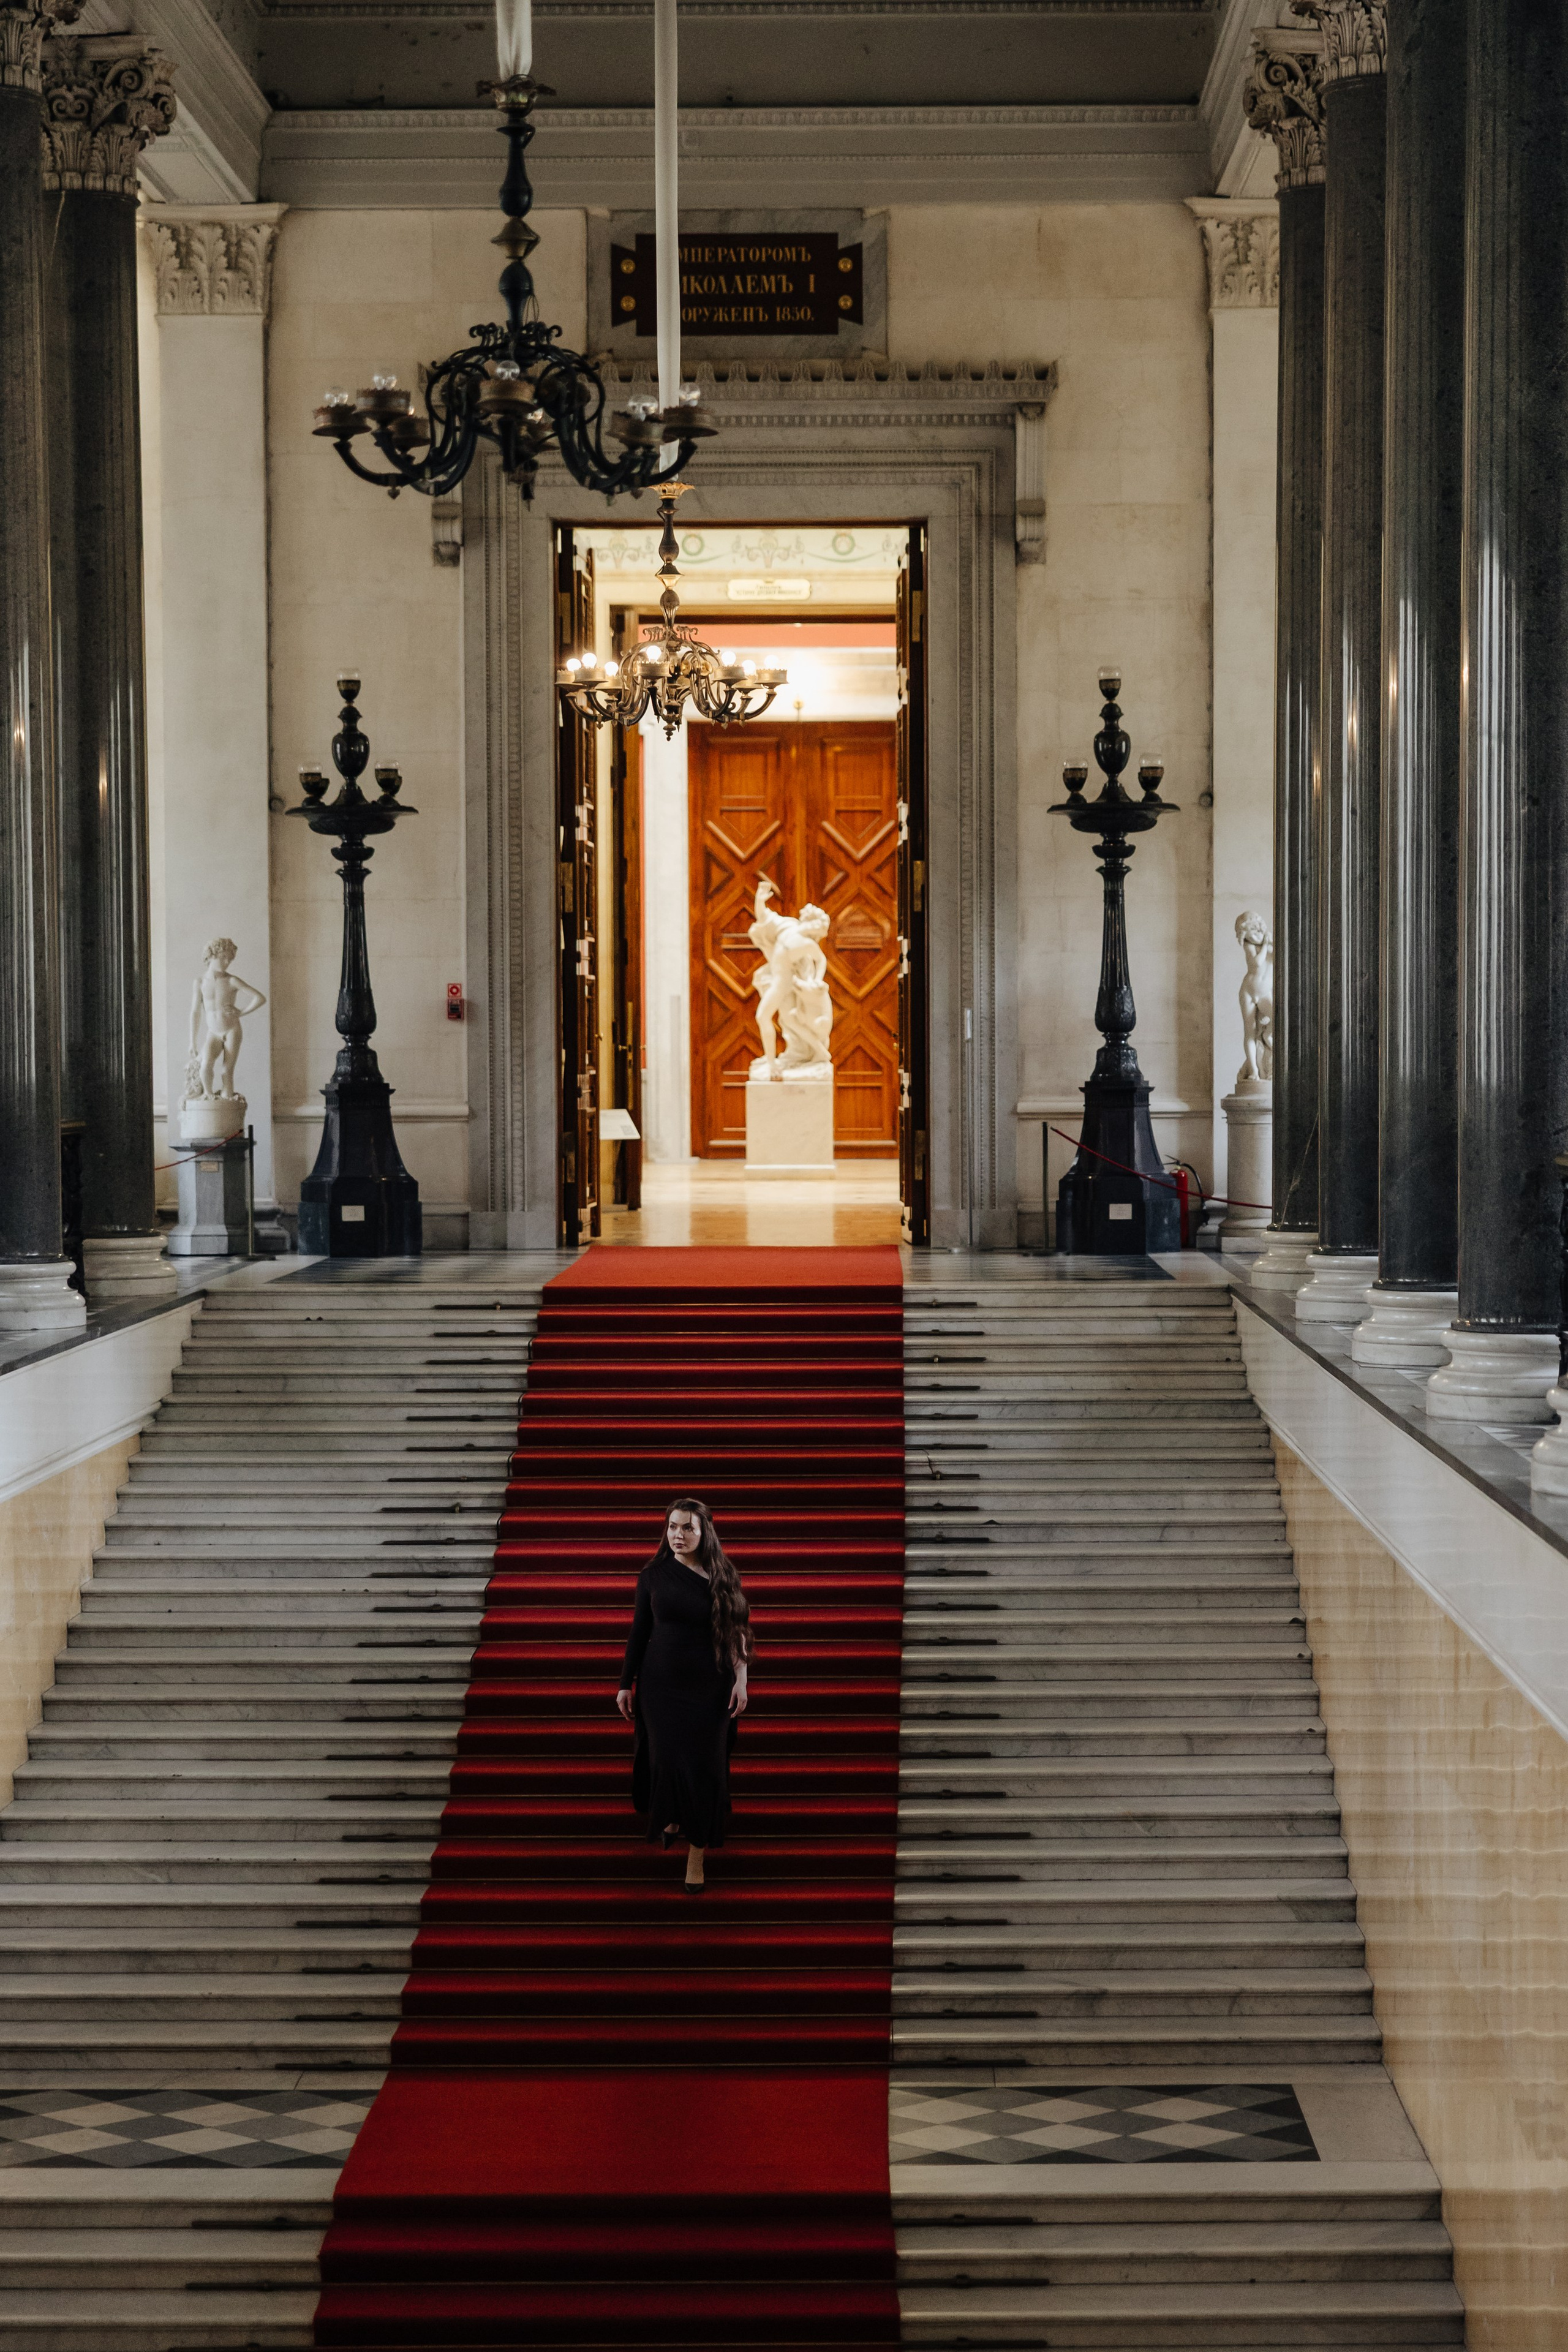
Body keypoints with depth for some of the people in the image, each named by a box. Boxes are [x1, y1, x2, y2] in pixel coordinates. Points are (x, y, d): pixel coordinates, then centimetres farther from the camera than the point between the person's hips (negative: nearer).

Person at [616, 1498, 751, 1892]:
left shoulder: (722, 1576, -3)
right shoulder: (653, 1576, -2)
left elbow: (738, 1630, 0)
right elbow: (639, 1633, 3)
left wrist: (741, 1679, -6)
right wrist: (626, 1685, 5)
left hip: (709, 1687, 0)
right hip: (661, 1685, 0)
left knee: (706, 1769, 1)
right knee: (668, 1760, 1)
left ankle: (697, 1854, 11)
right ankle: (669, 1819, 33)